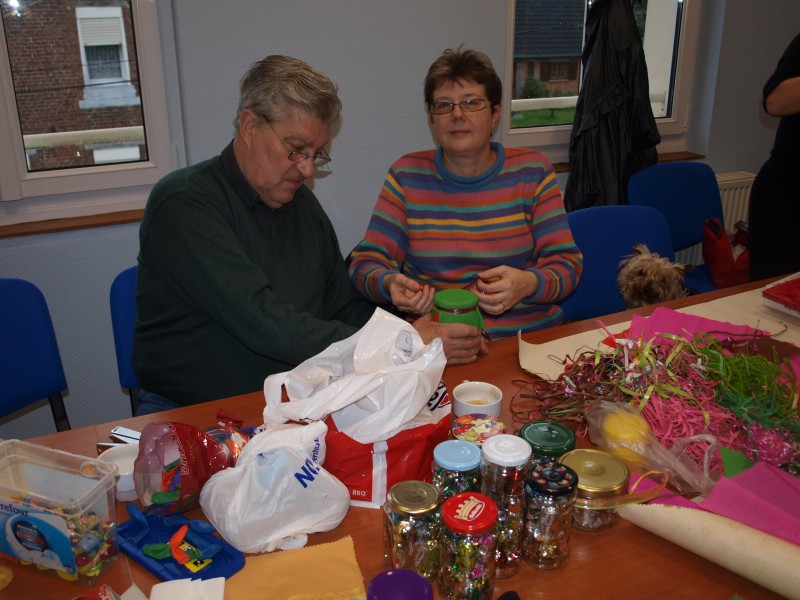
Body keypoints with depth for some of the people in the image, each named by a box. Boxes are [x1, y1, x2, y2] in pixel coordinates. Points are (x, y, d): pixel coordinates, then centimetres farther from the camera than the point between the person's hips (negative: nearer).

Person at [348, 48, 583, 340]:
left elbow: (567, 263, 4)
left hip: (530, 336, 0)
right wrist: (389, 284, -18)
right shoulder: (406, 175, 8)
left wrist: (528, 283, -19)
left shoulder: (532, 170, 7)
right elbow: (366, 261, 5)